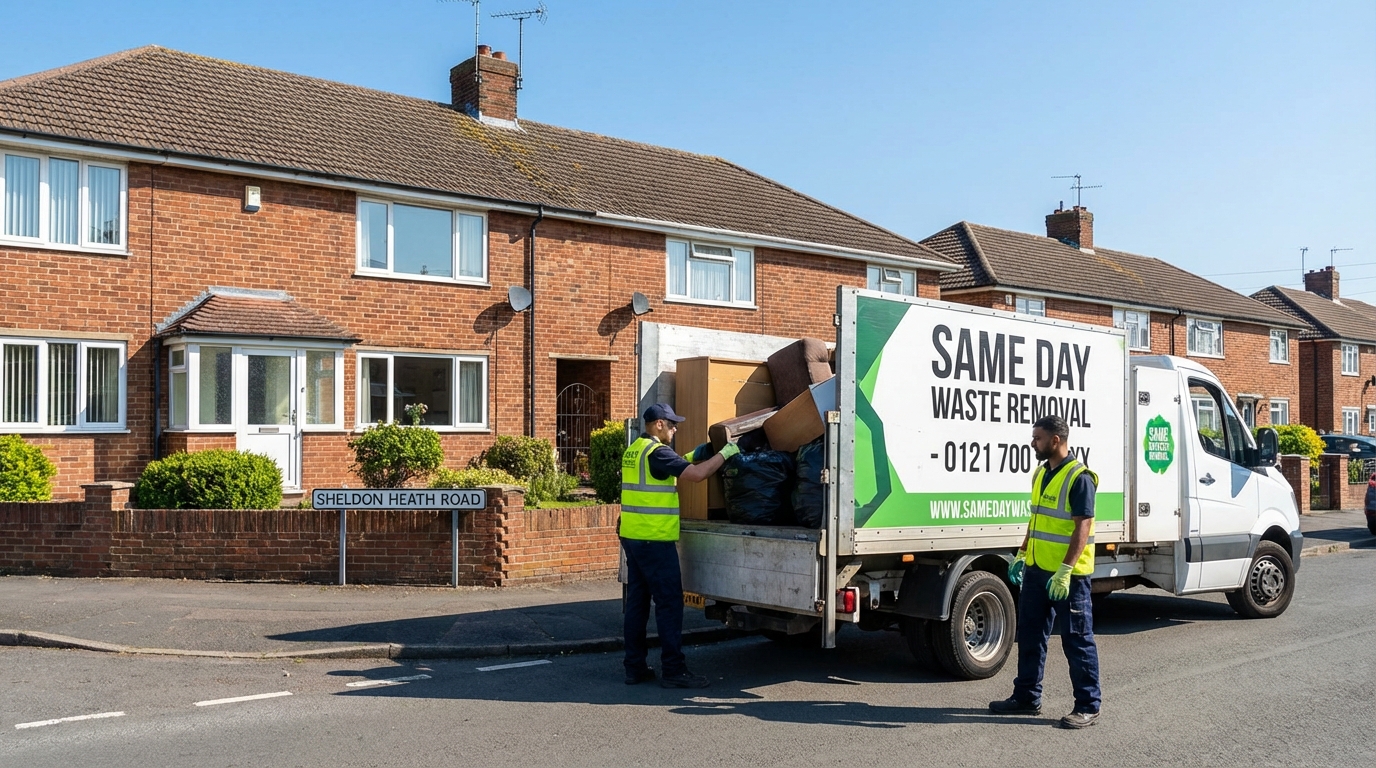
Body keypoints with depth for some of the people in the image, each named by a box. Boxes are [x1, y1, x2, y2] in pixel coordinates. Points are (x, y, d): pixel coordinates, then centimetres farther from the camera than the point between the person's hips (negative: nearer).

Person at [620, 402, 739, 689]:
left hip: (632, 536, 9)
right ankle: (673, 670, 0)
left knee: (637, 601, 11)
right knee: (669, 603, -3)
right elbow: (696, 474, -23)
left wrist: (694, 454, 13)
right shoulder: (657, 452, -15)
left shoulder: (633, 451, 14)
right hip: (654, 540, -9)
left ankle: (635, 667, 15)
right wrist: (725, 453, -11)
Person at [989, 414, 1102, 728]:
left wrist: (1065, 571, -25)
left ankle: (1088, 706, 12)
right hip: (1036, 570, 9)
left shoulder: (1079, 478, -15)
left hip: (1068, 575, -9)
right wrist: (1021, 555, 17)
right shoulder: (1041, 474, 12)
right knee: (1030, 635, 14)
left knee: (1077, 641, 1)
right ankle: (1027, 696, 25)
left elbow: (1083, 528, -19)